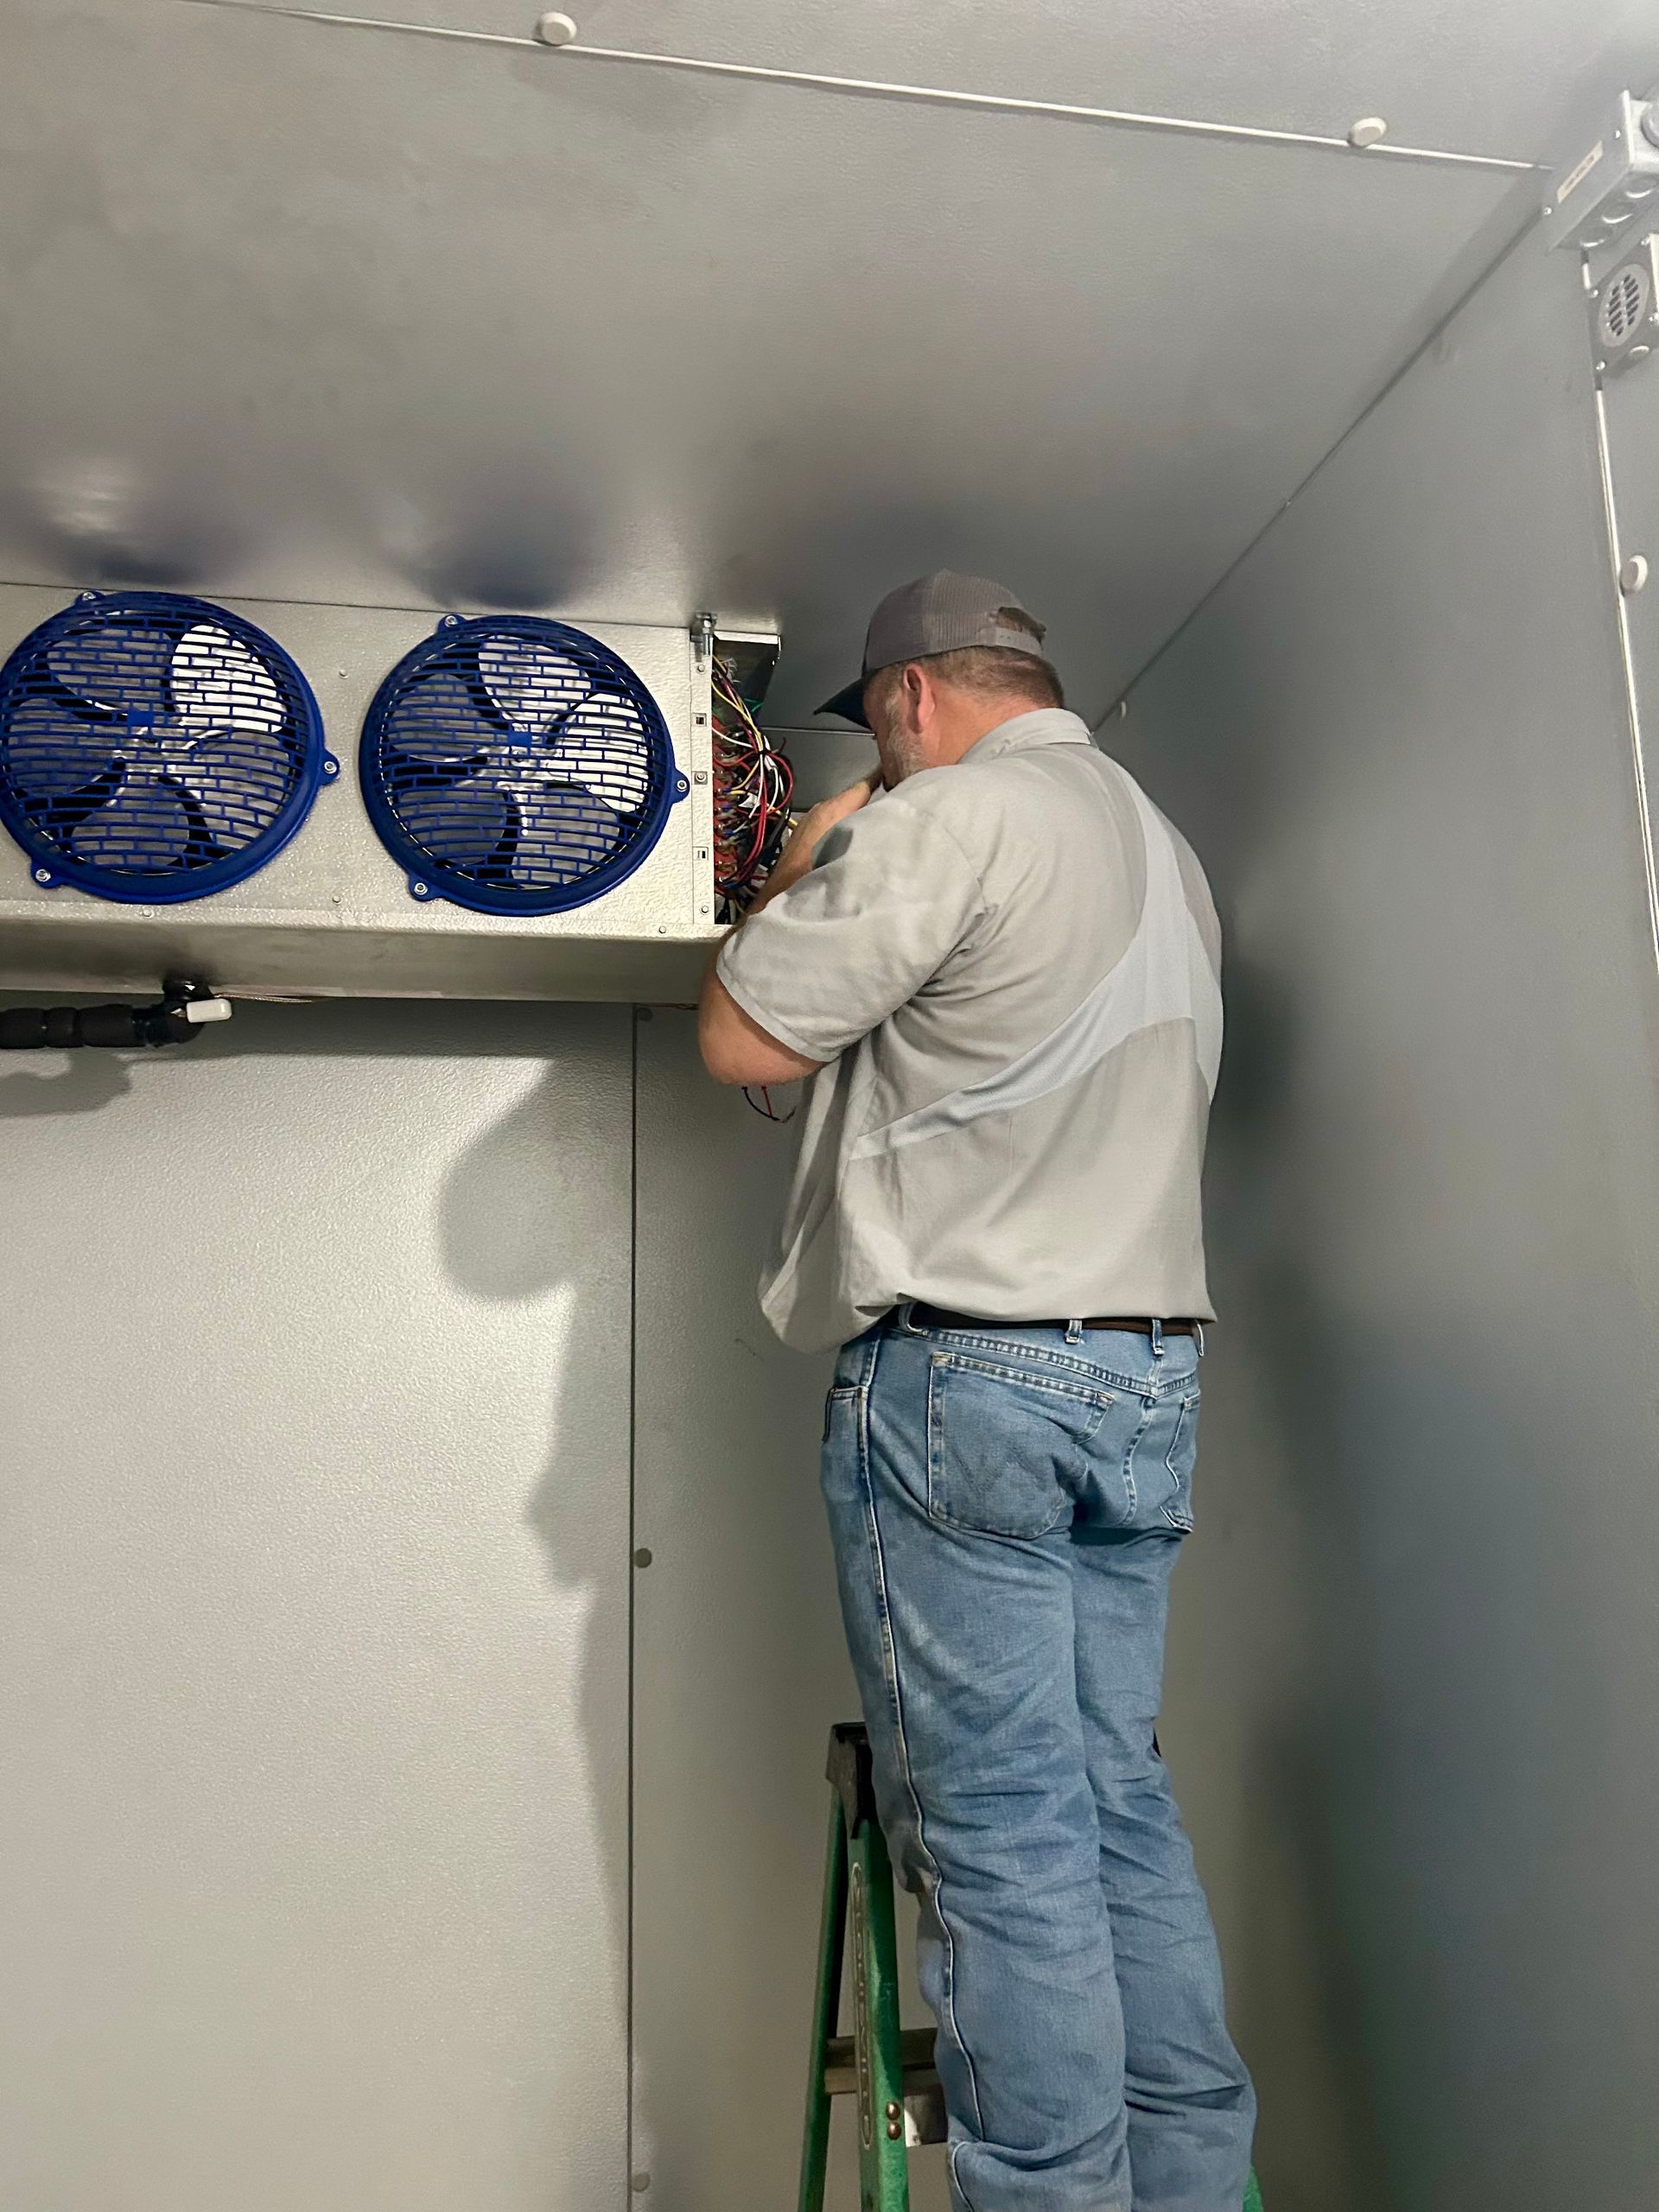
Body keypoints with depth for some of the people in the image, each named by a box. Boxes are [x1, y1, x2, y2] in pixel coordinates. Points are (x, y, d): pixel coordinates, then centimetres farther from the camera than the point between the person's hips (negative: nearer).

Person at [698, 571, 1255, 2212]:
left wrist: (802, 872, 11)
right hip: (1150, 1366, 9)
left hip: (965, 1371, -8)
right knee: (1119, 1804, 13)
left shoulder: (950, 816, -8)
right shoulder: (1164, 848, 20)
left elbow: (743, 1039, -8)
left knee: (997, 1828, -1)